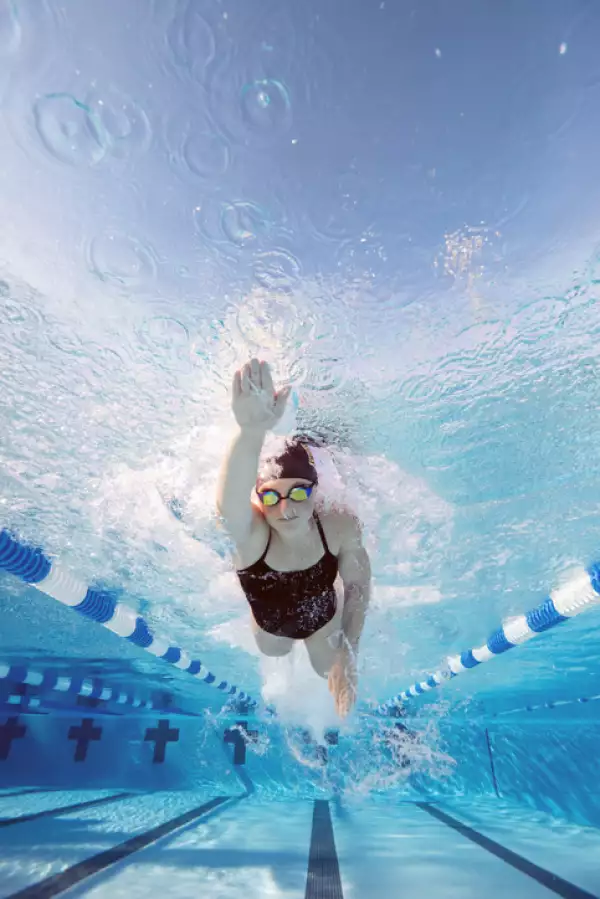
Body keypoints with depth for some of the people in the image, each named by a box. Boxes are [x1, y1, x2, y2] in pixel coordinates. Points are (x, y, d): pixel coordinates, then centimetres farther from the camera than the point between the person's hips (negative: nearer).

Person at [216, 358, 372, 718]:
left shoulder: (340, 525, -38)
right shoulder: (252, 531, -44)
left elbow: (358, 586, -19)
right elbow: (228, 505, -69)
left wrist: (349, 651, -23)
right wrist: (252, 432, -88)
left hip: (322, 615, 0)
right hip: (270, 619, 1)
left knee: (331, 670, 26)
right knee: (273, 652, 33)